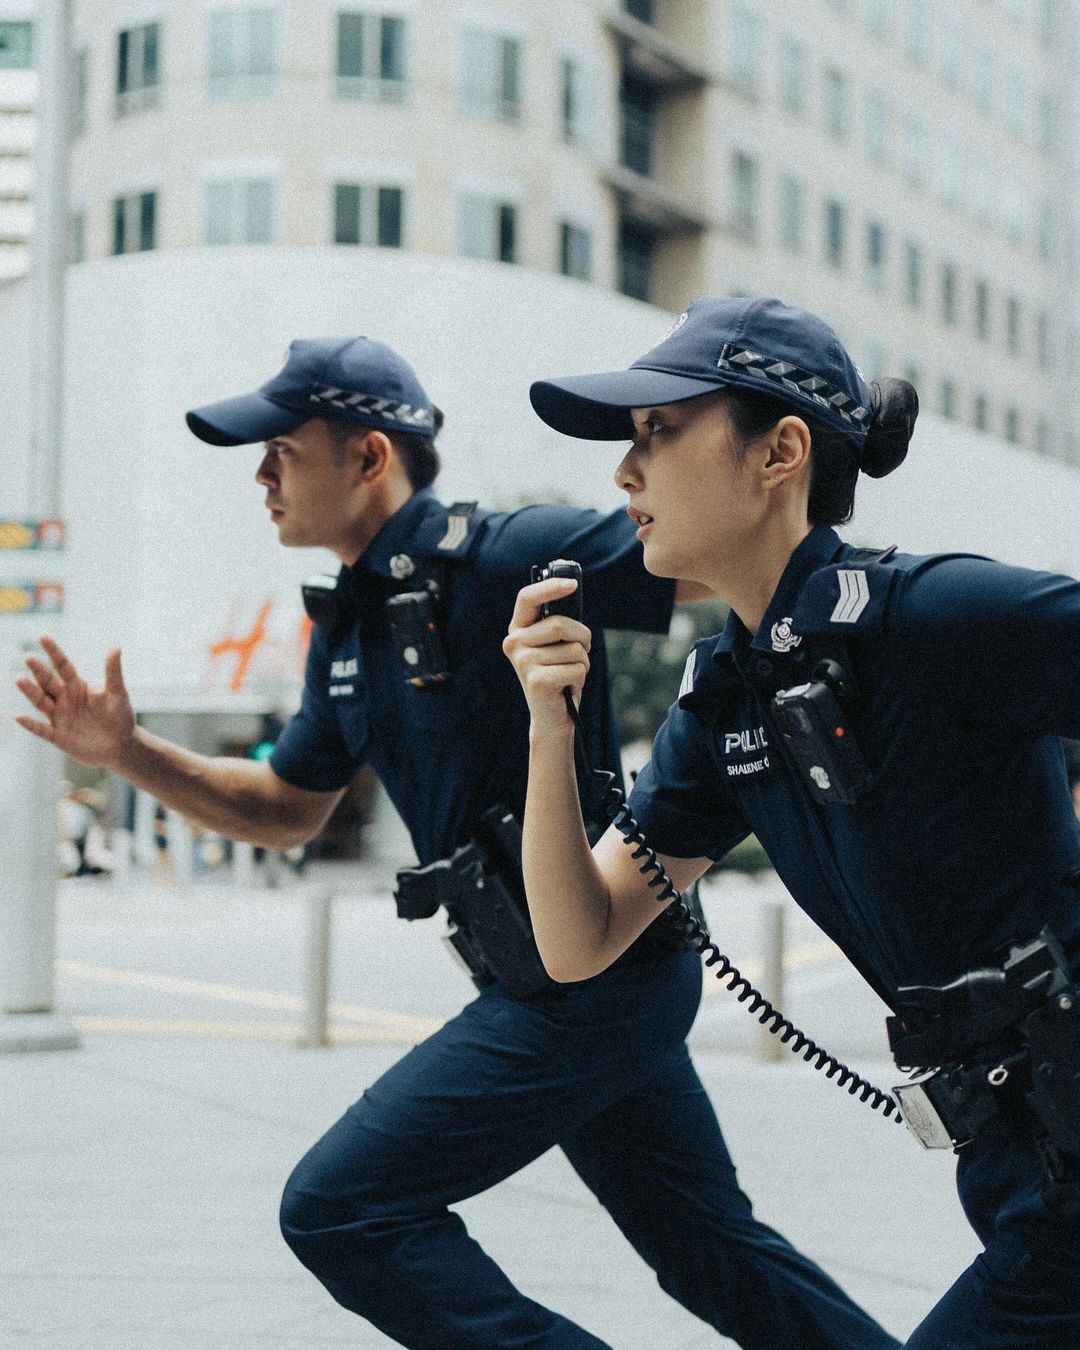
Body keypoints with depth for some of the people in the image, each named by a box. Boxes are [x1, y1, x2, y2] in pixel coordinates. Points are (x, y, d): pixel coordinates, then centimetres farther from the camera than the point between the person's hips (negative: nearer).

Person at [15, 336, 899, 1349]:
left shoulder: (515, 556, -15)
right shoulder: (347, 630, 11)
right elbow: (288, 811, 20)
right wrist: (129, 753, 9)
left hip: (589, 975, -9)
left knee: (337, 1208, -8)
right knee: (710, 1249, 19)